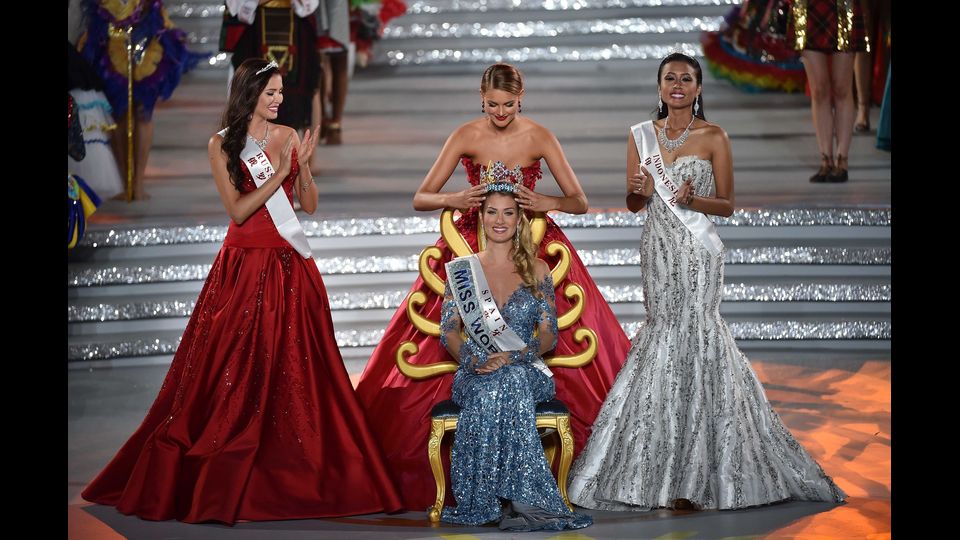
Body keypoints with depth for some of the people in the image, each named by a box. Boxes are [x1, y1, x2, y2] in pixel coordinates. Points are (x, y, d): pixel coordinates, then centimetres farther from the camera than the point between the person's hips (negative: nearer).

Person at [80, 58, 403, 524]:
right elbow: (237, 210, -9)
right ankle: (219, 480, 5)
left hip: (291, 266, 3)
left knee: (296, 370, 2)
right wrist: (279, 174, -15)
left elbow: (310, 204, 6)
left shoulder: (287, 136, 8)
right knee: (236, 372, -2)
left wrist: (302, 165, -9)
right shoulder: (222, 145, -1)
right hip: (245, 265, -3)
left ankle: (298, 475, 8)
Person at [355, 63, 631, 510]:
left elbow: (580, 202, -2)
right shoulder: (466, 136, -3)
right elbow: (420, 199, -4)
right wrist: (455, 200, -24)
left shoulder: (539, 137, -3)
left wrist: (545, 202, -23)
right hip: (473, 247, 0)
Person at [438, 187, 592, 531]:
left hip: (526, 370, 0)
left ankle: (501, 500, -37)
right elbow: (448, 331, 5)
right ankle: (519, 499, -37)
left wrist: (514, 355, -15)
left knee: (508, 382, -37)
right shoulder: (462, 269, 12)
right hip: (476, 373, 0)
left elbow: (549, 334, 5)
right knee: (492, 388, -37)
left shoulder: (536, 269, 11)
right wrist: (472, 359, -16)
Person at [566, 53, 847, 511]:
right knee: (668, 332, 3)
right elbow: (632, 204, 12)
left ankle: (687, 478, -3)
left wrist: (692, 200, -18)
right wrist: (641, 192, -10)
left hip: (697, 252, -4)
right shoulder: (641, 135, 10)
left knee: (686, 333, -9)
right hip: (658, 249, 4)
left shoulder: (713, 137, -1)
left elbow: (727, 205, 0)